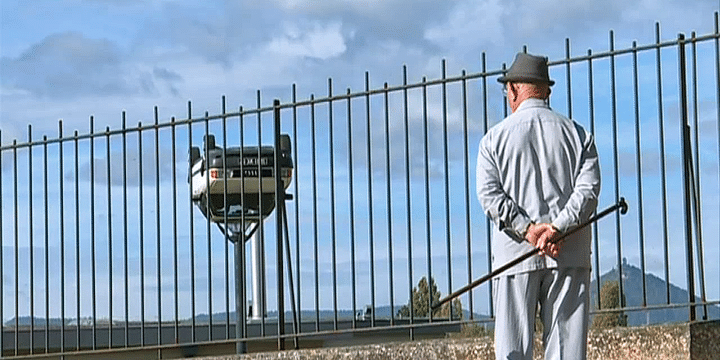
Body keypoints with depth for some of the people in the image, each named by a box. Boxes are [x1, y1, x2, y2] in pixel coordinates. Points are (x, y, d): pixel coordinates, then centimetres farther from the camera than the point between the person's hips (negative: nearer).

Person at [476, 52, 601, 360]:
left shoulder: (495, 137, 8)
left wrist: (528, 229, -11)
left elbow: (489, 194, -5)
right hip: (569, 255, 1)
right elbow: (588, 187, -3)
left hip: (514, 254, -1)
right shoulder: (577, 134, 11)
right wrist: (557, 228, -13)